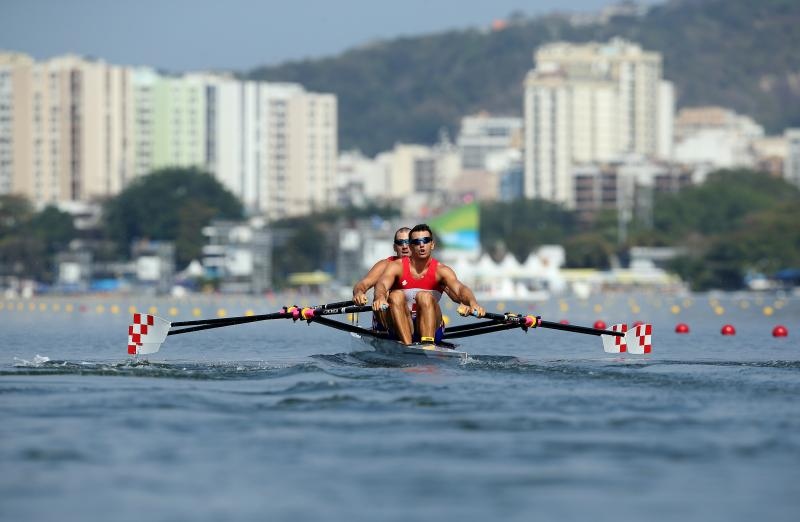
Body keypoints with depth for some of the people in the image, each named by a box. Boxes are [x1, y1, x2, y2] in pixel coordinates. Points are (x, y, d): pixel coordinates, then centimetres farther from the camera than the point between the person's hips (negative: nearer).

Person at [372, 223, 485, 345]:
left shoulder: (441, 270, 0)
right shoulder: (396, 266, 0)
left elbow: (459, 288, -18)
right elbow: (382, 284, -20)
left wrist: (473, 303, -42)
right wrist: (380, 297, -46)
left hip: (432, 328, 0)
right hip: (400, 330, 0)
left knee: (425, 297, -25)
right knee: (397, 295, -24)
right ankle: (407, 346, -37)